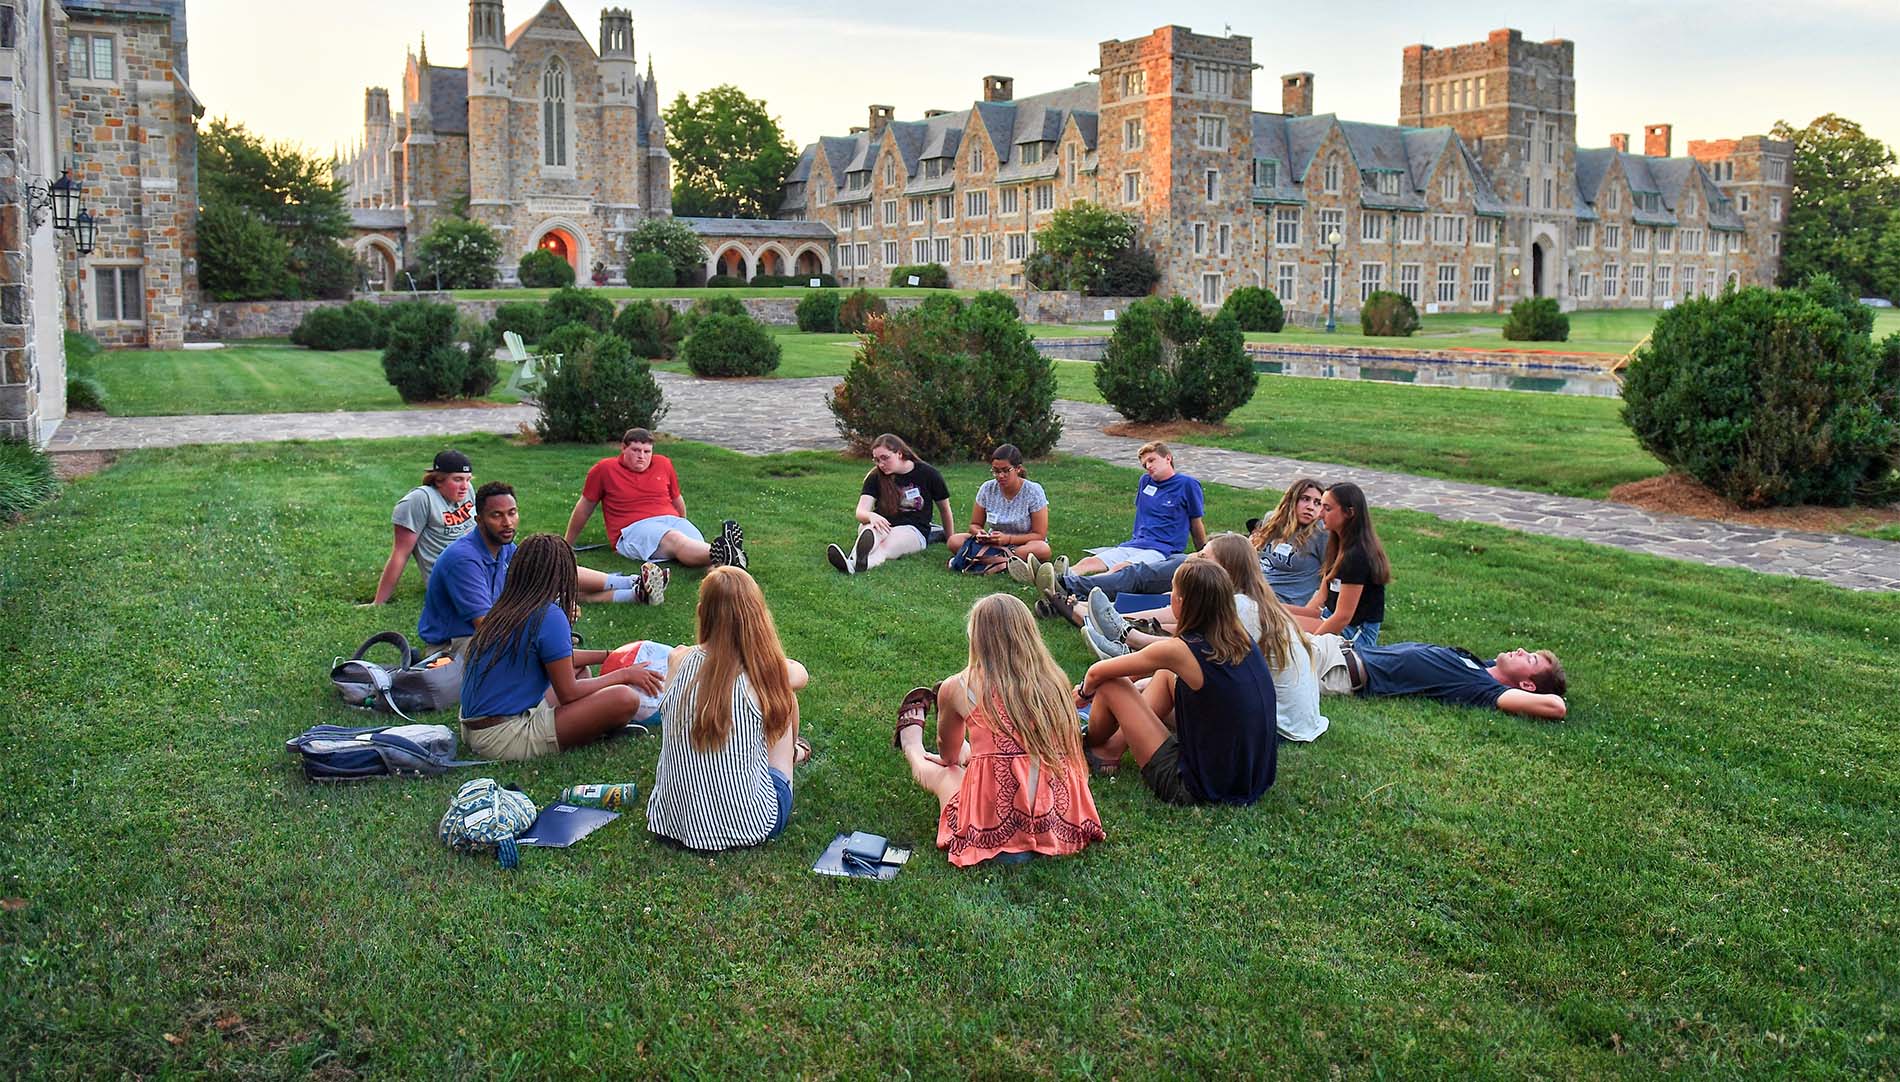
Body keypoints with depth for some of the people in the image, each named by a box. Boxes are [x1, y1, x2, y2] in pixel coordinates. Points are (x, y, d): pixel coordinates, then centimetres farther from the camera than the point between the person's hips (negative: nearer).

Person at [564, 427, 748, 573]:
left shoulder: (663, 464, 17)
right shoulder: (604, 469, 8)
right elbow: (584, 507, 17)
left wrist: (682, 526, 39)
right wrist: (567, 545, 22)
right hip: (633, 529, -5)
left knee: (697, 547, -32)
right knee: (673, 539, -39)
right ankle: (721, 555, -67)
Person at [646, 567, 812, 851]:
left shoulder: (680, 660, -9)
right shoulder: (764, 669, -14)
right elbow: (800, 675, 10)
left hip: (674, 820, 3)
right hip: (749, 825, -3)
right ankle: (792, 754, 51)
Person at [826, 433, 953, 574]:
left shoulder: (928, 474, -2)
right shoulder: (876, 477, 1)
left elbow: (945, 510, 10)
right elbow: (861, 512, -12)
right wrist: (871, 516, -36)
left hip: (914, 530, -2)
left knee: (888, 543, -37)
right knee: (871, 529, -36)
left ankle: (853, 564, -70)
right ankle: (853, 560, -71)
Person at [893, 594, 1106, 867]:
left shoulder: (958, 688, -7)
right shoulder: (1054, 680, 1)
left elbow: (948, 755, 14)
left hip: (992, 830, -3)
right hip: (1060, 822, 4)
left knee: (939, 771, 26)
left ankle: (912, 748, 57)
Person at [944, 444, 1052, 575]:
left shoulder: (1033, 491, -13)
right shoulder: (987, 489, -5)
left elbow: (1039, 534, -13)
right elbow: (975, 524, 5)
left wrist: (1008, 539, -26)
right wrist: (979, 533, -20)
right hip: (993, 543, 3)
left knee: (1044, 550, -38)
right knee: (953, 540, -20)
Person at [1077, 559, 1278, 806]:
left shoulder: (1182, 651, -20)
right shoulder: (1242, 641, -1)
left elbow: (1097, 672, -5)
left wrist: (1086, 692, 17)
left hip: (1196, 790, -7)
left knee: (1110, 685, 2)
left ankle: (1093, 746, 34)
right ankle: (1114, 747, 30)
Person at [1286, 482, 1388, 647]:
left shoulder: (1357, 556, -20)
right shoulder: (1337, 544, 10)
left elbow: (1343, 617, -21)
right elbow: (1322, 594, 12)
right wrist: (1304, 618, 0)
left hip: (1357, 634, -10)